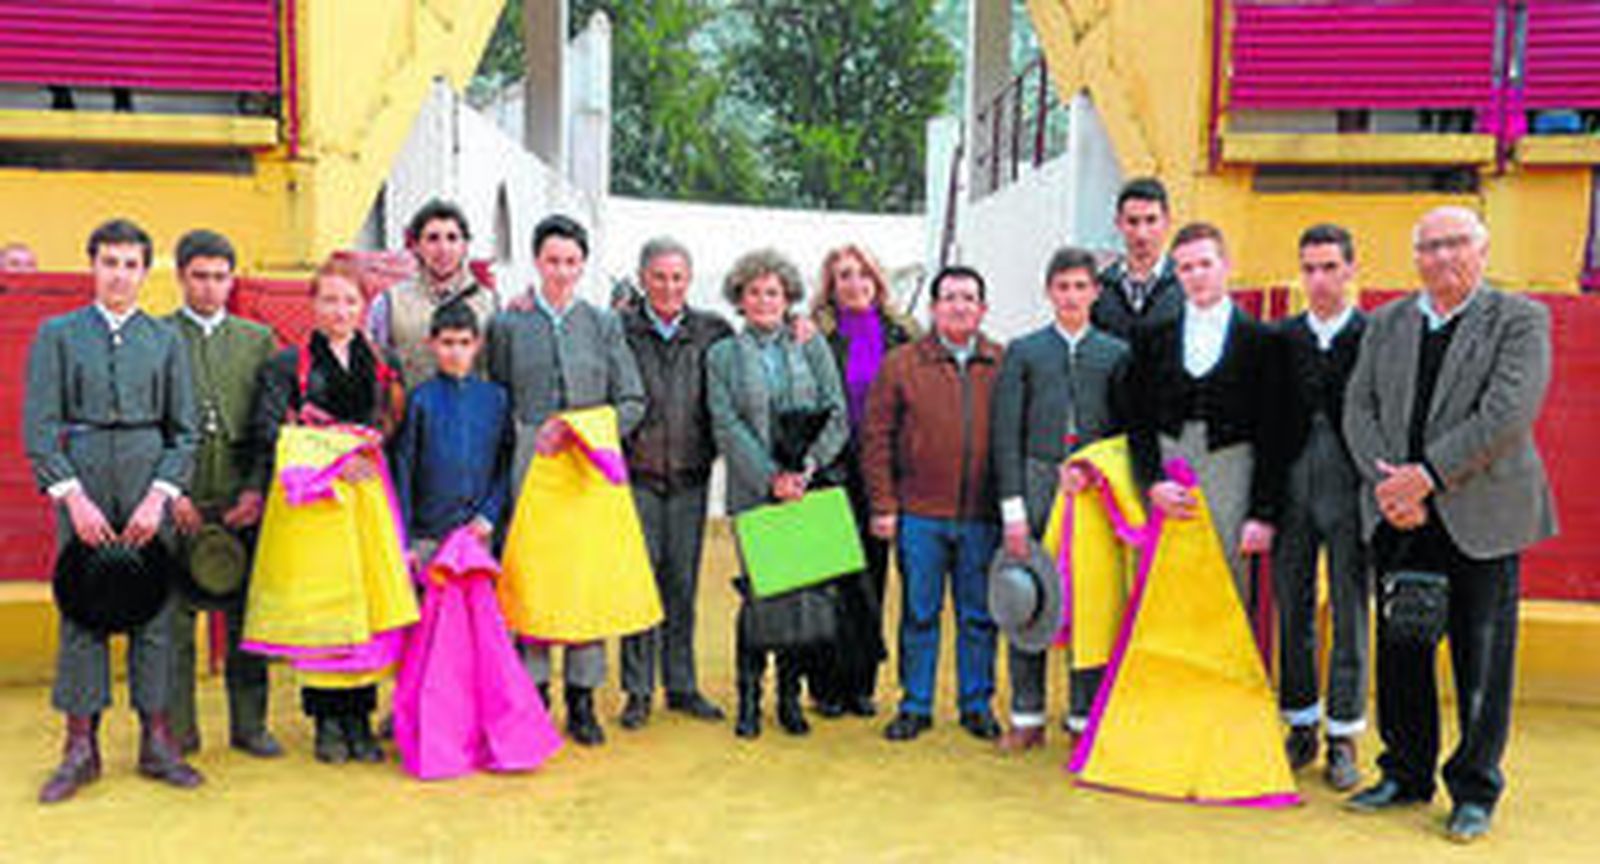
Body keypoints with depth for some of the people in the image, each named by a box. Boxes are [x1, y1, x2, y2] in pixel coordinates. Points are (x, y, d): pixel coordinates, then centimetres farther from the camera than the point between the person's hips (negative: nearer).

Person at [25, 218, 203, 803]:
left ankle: (156, 743, 11)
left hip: (150, 477, 1)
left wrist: (159, 496, -7)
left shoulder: (165, 341, 9)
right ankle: (81, 747, 11)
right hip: (80, 477, -1)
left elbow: (185, 432, 6)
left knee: (155, 609, 2)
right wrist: (73, 497, -9)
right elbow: (38, 429, 1)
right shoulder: (57, 335, 7)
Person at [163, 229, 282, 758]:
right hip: (178, 498, -2)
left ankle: (249, 724, 13)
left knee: (246, 613, 4)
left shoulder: (258, 339, 13)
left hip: (242, 498, 2)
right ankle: (177, 730, 10)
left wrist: (257, 490, -2)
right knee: (175, 616, 1)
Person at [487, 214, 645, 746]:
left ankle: (582, 702, 8)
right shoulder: (508, 324, 9)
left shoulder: (604, 323, 10)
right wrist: (530, 436, -6)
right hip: (531, 466, 0)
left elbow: (632, 402, 8)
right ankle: (534, 697, 9)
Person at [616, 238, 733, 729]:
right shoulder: (619, 329, 1)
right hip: (637, 475, -2)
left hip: (690, 477, 2)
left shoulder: (713, 331, 7)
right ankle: (637, 691, 10)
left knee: (683, 583, 8)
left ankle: (682, 686, 18)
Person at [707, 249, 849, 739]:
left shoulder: (812, 347, 10)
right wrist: (770, 478, -13)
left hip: (809, 491, 1)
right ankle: (749, 696, 9)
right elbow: (727, 428, -2)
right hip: (753, 493, -1)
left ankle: (790, 694, 16)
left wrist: (807, 466, -11)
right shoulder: (722, 355, 7)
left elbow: (838, 416, 4)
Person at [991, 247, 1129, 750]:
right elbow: (1007, 434, 2)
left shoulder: (1117, 354, 8)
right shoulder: (1023, 352, 7)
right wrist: (1013, 508, -5)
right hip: (1037, 487, 0)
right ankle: (1027, 717, 15)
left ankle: (1084, 717, 16)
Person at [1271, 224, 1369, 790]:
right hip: (1292, 491, 3)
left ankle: (1343, 739, 14)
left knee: (1349, 615, 3)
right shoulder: (1280, 339, 7)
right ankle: (1301, 727, 23)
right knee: (1292, 613, 9)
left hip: (1350, 492, -3)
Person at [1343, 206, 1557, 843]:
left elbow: (1508, 414, -14)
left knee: (1482, 660, 3)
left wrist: (1426, 475, -18)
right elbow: (1358, 408, 6)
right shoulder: (1386, 323, 12)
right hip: (1399, 518, 4)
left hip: (1482, 517, -4)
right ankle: (1407, 774, 25)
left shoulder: (1519, 320, -2)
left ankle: (1475, 791, 17)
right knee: (1399, 650, 10)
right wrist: (1384, 481, -10)